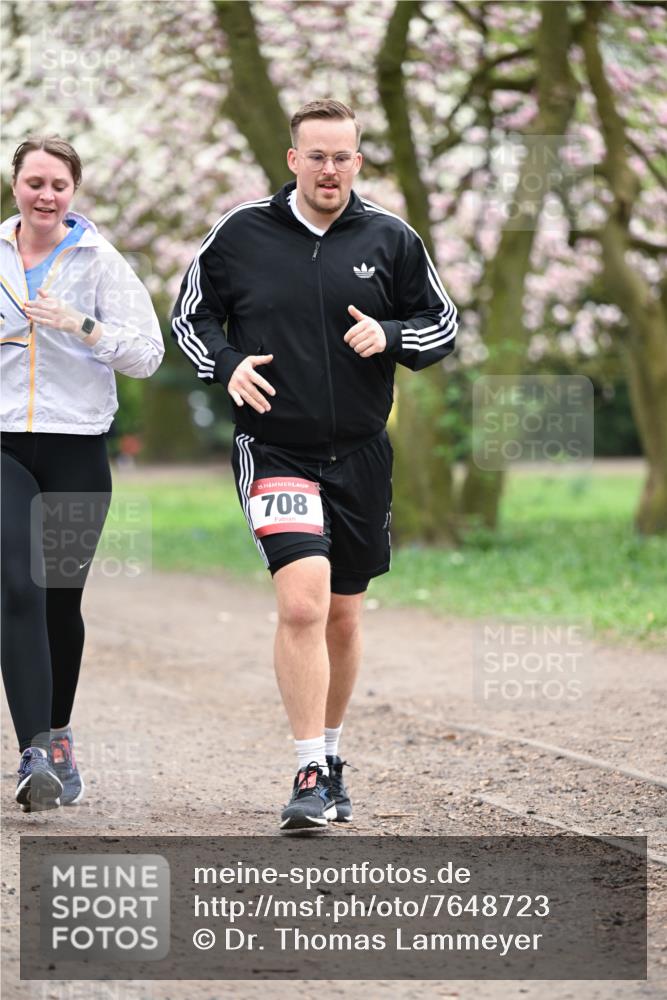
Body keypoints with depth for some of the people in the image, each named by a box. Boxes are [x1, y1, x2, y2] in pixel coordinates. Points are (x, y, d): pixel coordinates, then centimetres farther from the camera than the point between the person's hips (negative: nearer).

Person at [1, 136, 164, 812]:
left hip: (77, 446, 0)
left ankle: (56, 734, 27)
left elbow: (148, 353, -5)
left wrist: (82, 325, -17)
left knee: (61, 599, 6)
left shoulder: (99, 261, 1)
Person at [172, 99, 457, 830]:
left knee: (343, 616, 13)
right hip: (273, 448, -3)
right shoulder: (238, 234, -1)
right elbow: (190, 316, 10)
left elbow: (442, 326, 11)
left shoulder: (391, 240, 3)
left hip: (360, 455, 3)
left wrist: (390, 337, -10)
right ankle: (311, 773, -15)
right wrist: (227, 364, -10)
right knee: (302, 603, -20)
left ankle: (329, 756, 32)